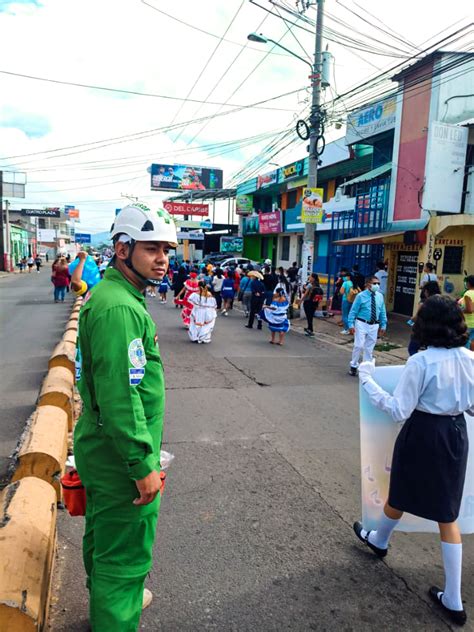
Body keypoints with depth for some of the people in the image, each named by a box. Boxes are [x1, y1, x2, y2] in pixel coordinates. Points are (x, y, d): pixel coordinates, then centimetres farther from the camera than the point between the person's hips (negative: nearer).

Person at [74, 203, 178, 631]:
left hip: (101, 451, 10)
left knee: (104, 534, 29)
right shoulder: (120, 309, -26)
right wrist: (143, 466, -22)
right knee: (126, 552, 8)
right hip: (121, 459, -10)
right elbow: (121, 397, -29)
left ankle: (107, 594, 52)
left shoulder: (110, 294, 7)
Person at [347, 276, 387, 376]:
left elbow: (383, 312, 10)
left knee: (369, 348, 11)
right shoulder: (361, 296, -9)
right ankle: (353, 366, 12)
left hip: (374, 325, 4)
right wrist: (351, 324, -13)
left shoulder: (380, 296, 3)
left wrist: (383, 325, 8)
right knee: (359, 346, -6)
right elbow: (353, 311, -7)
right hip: (362, 324, -4)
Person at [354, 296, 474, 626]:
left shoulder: (420, 362, -21)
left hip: (423, 435, -4)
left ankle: (378, 540, 52)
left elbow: (399, 411, -20)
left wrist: (367, 380, -14)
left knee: (399, 496, 23)